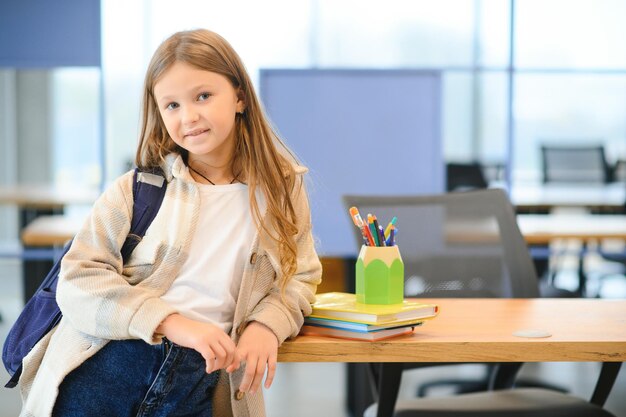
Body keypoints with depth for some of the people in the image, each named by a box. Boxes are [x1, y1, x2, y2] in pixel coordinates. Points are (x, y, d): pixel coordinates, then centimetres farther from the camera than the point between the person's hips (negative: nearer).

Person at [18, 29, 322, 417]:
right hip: (109, 359, -1)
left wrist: (268, 324, -10)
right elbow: (79, 280, -5)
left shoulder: (282, 189, 7)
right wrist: (172, 323, -17)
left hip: (201, 377, 1)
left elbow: (300, 276, 13)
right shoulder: (136, 189, 1)